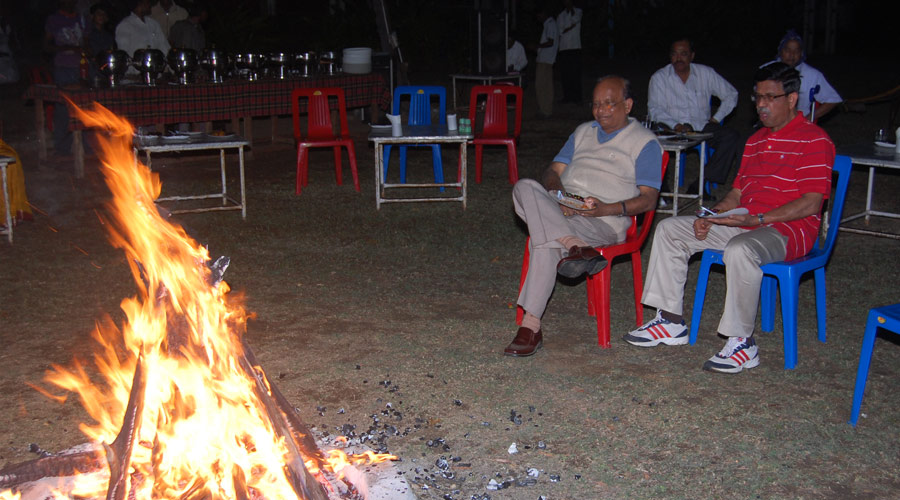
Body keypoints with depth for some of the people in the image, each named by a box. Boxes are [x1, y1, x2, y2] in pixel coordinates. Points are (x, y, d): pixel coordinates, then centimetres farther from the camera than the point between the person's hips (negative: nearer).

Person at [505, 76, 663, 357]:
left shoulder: (645, 142, 7)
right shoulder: (583, 132, 27)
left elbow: (648, 199, -2)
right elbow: (553, 171, 20)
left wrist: (606, 208, -19)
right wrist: (557, 192, -7)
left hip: (605, 221, -6)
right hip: (558, 210, 6)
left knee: (544, 239, -35)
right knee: (525, 187, -29)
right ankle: (575, 246, -41)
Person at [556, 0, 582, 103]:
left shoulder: (578, 11, 12)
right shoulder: (561, 15, 18)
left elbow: (575, 20, -9)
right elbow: (559, 31, 7)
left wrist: (571, 9, -1)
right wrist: (570, 27, -5)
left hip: (575, 47, -3)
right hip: (564, 47, 3)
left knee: (575, 72, -8)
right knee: (565, 73, -1)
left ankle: (577, 96, -8)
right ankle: (567, 96, 4)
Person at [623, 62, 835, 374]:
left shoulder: (814, 140, -7)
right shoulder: (755, 141, 19)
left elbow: (810, 203, -17)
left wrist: (758, 219, -25)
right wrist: (710, 217, 0)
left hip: (789, 230, -9)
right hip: (743, 224, 9)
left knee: (739, 250, -41)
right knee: (669, 229, -1)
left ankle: (742, 343, -26)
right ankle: (671, 321, -2)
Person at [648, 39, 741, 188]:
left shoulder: (706, 73, 11)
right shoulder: (659, 78, 6)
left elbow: (731, 94, 17)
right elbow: (655, 109, -2)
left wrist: (716, 118, 5)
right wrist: (675, 125, -18)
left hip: (702, 127, 2)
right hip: (673, 130, -2)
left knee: (732, 137, -25)